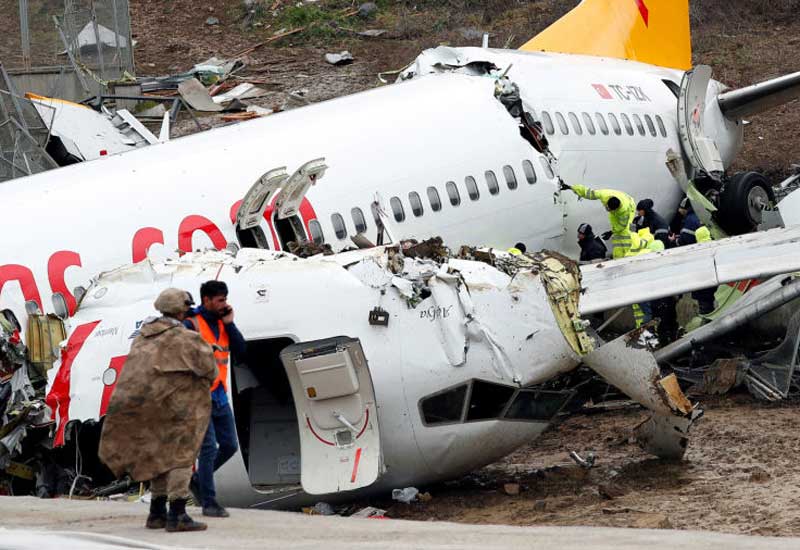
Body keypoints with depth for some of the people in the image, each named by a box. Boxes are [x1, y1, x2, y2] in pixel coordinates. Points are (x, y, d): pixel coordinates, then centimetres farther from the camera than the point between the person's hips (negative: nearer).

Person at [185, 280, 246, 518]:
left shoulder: (223, 324, 9)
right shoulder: (190, 325, -11)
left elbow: (240, 353, 2)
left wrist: (230, 324, -5)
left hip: (220, 396, 7)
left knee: (229, 446, 9)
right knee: (209, 448, -8)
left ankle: (199, 479, 30)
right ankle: (209, 502, -1)